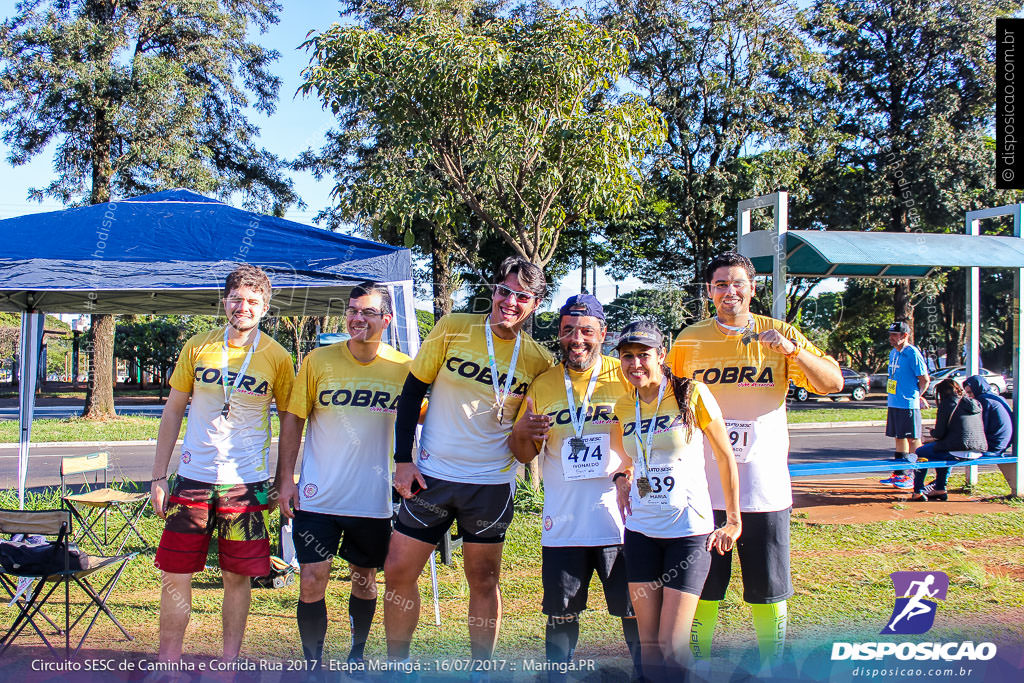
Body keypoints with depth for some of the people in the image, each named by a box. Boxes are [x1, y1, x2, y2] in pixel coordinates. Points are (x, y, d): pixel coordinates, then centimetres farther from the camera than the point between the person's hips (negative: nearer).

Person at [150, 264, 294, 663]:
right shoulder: (198, 347, 2)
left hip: (246, 481, -1)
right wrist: (159, 476, 4)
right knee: (175, 574, 4)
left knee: (237, 576, 6)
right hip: (193, 477, 2)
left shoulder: (277, 358, -2)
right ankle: (168, 659, 20)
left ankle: (229, 660, 21)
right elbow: (173, 411, 7)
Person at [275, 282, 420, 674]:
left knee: (365, 581, 14)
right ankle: (313, 666, 16)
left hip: (373, 499, 1)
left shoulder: (403, 368, -3)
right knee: (312, 582, -3)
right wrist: (285, 478, -3)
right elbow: (293, 420, 1)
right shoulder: (318, 361, -4)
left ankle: (356, 657, 36)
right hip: (317, 496, -1)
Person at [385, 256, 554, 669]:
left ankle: (481, 668, 26)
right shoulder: (453, 328, -4)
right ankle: (397, 663, 22)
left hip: (492, 484, 0)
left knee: (484, 580, 9)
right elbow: (412, 392, 0)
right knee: (398, 572, 3)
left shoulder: (538, 361, -1)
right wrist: (403, 459, -5)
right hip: (431, 476, 0)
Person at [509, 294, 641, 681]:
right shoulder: (542, 385, 6)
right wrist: (521, 431, -11)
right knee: (560, 614, 11)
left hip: (619, 519, -2)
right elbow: (524, 455, 10)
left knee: (636, 612, 6)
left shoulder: (626, 377, -2)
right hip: (563, 523, 2)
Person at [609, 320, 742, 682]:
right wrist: (622, 477, 2)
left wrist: (733, 522, -2)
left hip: (689, 529, -4)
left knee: (672, 644, -6)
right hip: (640, 530, 4)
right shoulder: (624, 406, 4)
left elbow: (725, 457, -3)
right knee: (648, 642, 8)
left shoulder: (692, 394, -10)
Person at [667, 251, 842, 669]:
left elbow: (832, 383, -5)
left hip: (765, 487, 0)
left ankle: (772, 665, 27)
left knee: (768, 589, 9)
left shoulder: (780, 335, 2)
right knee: (702, 587, 8)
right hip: (705, 488, 1)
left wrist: (792, 351, -21)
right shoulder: (690, 340, 4)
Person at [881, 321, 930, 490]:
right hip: (893, 403, 9)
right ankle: (898, 473, 21)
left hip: (908, 405, -9)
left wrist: (917, 396, 0)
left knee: (913, 439, -2)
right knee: (899, 437, 14)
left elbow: (925, 379, -10)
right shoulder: (893, 353, 13)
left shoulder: (912, 354, -13)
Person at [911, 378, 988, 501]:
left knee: (921, 451, 13)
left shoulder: (947, 404, -5)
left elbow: (939, 434, -6)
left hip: (958, 452, -8)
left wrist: (932, 432, 16)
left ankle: (918, 491, 15)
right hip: (977, 452, 8)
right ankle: (940, 489, 33)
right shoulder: (975, 404, 15)